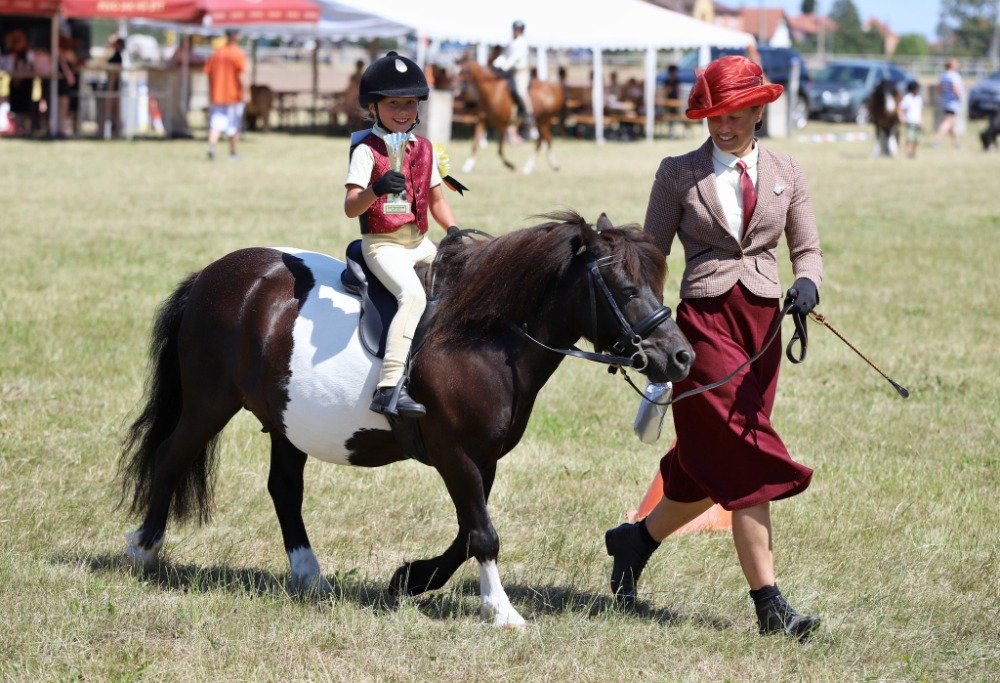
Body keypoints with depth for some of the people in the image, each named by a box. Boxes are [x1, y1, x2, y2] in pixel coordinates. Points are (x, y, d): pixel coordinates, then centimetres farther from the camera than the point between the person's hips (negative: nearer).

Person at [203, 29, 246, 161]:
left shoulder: (215, 54, 7)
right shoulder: (238, 54, -9)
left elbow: (209, 74, 9)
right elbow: (240, 76, -16)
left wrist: (211, 94, 17)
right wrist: (243, 94, -11)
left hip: (217, 96, 3)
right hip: (233, 95, -3)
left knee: (216, 124, -2)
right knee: (234, 126, 10)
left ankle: (211, 146, -26)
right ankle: (233, 153, 17)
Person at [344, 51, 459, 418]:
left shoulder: (423, 148, 13)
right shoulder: (367, 150, -9)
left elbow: (436, 199, 19)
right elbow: (351, 208, -18)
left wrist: (454, 231, 3)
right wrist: (376, 190, -37)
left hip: (419, 242, 8)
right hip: (382, 244, -8)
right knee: (413, 295, -30)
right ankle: (388, 386, -39)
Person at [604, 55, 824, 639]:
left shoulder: (786, 173, 10)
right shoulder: (678, 174, 3)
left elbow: (808, 248, 9)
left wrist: (808, 284, -14)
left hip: (764, 321, 4)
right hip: (705, 320, -4)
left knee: (712, 469, 10)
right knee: (747, 464, -12)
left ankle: (638, 538, 36)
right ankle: (770, 604, -10)